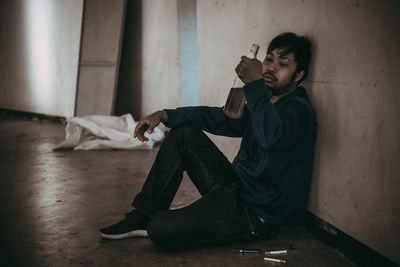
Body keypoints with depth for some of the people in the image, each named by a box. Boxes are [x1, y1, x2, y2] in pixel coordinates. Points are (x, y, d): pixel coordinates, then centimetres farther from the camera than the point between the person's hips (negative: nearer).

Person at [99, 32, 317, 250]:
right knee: (184, 133, 4)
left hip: (259, 216, -9)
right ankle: (143, 216, 7)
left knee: (161, 231, -24)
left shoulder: (299, 109, -18)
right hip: (237, 188, 9)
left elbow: (272, 137, -40)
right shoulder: (262, 102, 12)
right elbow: (220, 118, 13)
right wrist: (164, 115, 3)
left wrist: (255, 84, -32)